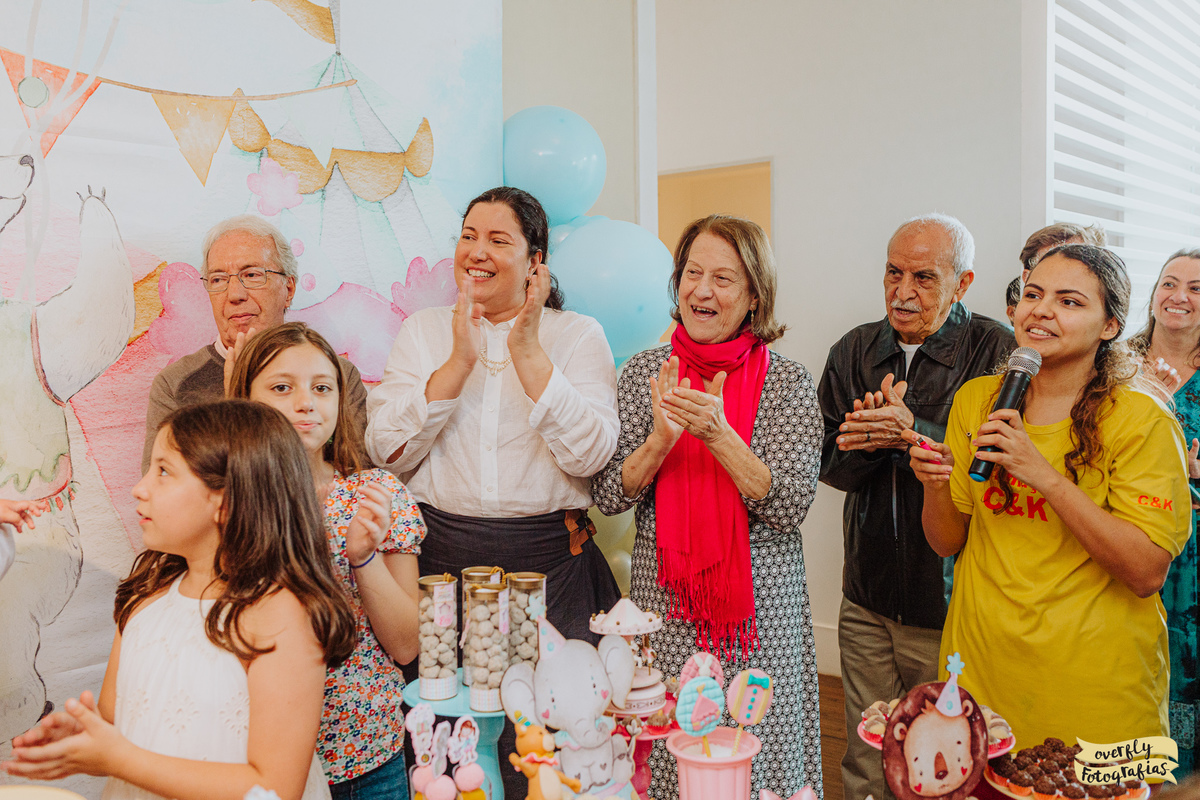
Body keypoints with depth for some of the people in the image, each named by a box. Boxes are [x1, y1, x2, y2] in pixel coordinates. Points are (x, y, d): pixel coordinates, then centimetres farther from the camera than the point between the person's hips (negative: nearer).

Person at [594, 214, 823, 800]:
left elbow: (790, 507, -11)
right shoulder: (644, 372, 2)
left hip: (759, 608, -1)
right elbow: (607, 496, 0)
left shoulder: (787, 382, -3)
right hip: (664, 603, 2)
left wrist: (719, 434, -24)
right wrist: (661, 437, -18)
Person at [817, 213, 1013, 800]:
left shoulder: (995, 351, -7)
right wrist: (871, 437, -19)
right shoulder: (854, 351, 7)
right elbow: (829, 464, 1)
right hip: (868, 599, 4)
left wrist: (913, 433, -27)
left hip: (950, 603, -4)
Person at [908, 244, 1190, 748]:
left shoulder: (1142, 420, -11)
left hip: (1095, 681, -3)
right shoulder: (976, 399, 1)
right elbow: (947, 542, 6)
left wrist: (1045, 475, -25)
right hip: (980, 662, 4)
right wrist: (935, 485, -15)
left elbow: (1147, 574, -18)